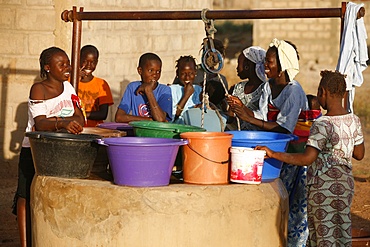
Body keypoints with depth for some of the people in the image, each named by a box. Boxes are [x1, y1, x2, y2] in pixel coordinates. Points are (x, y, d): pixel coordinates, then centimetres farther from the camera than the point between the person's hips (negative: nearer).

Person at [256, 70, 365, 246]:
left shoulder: (323, 124, -21)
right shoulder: (354, 120, -1)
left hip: (324, 187, -7)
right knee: (342, 229, 16)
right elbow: (359, 154, 9)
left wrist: (273, 154, -26)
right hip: (346, 183, 7)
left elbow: (307, 158, -28)